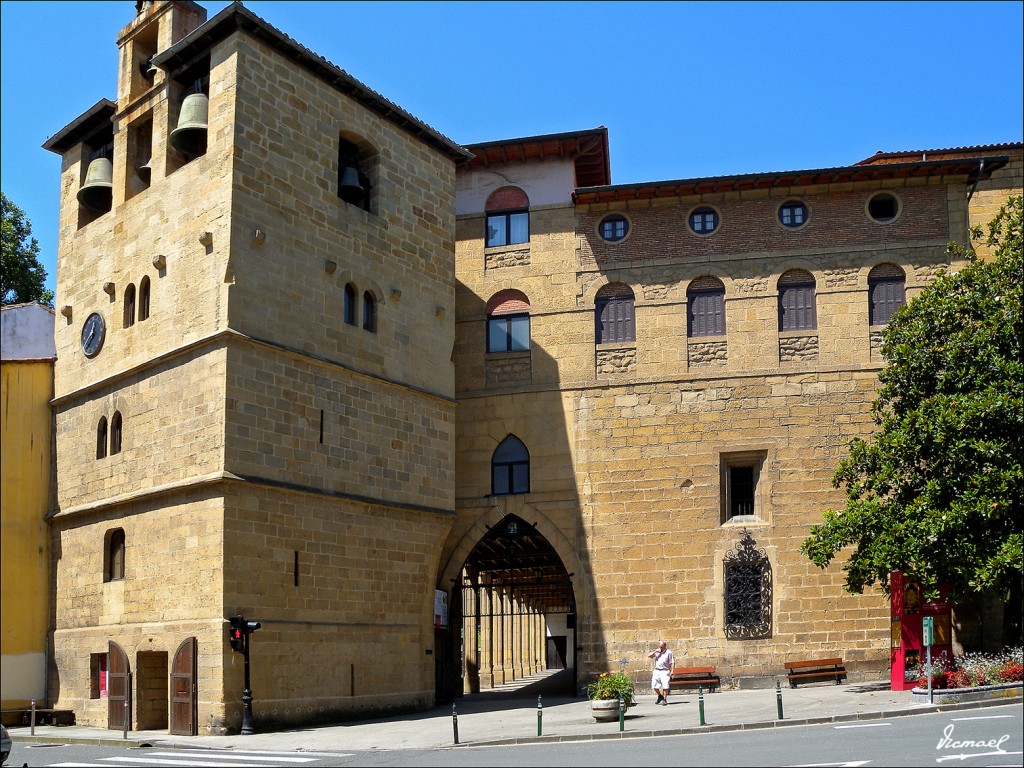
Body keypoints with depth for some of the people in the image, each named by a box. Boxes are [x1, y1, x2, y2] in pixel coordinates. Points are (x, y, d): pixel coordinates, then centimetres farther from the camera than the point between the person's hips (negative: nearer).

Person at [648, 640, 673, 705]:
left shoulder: (668, 652, 1)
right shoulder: (656, 651, 12)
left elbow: (670, 663, 1)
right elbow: (649, 656, 2)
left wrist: (671, 671, -7)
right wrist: (655, 651, -6)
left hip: (664, 671, -4)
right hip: (656, 671, 4)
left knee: (665, 686, -12)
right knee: (654, 685, 1)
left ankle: (664, 699, 0)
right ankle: (660, 696, 26)